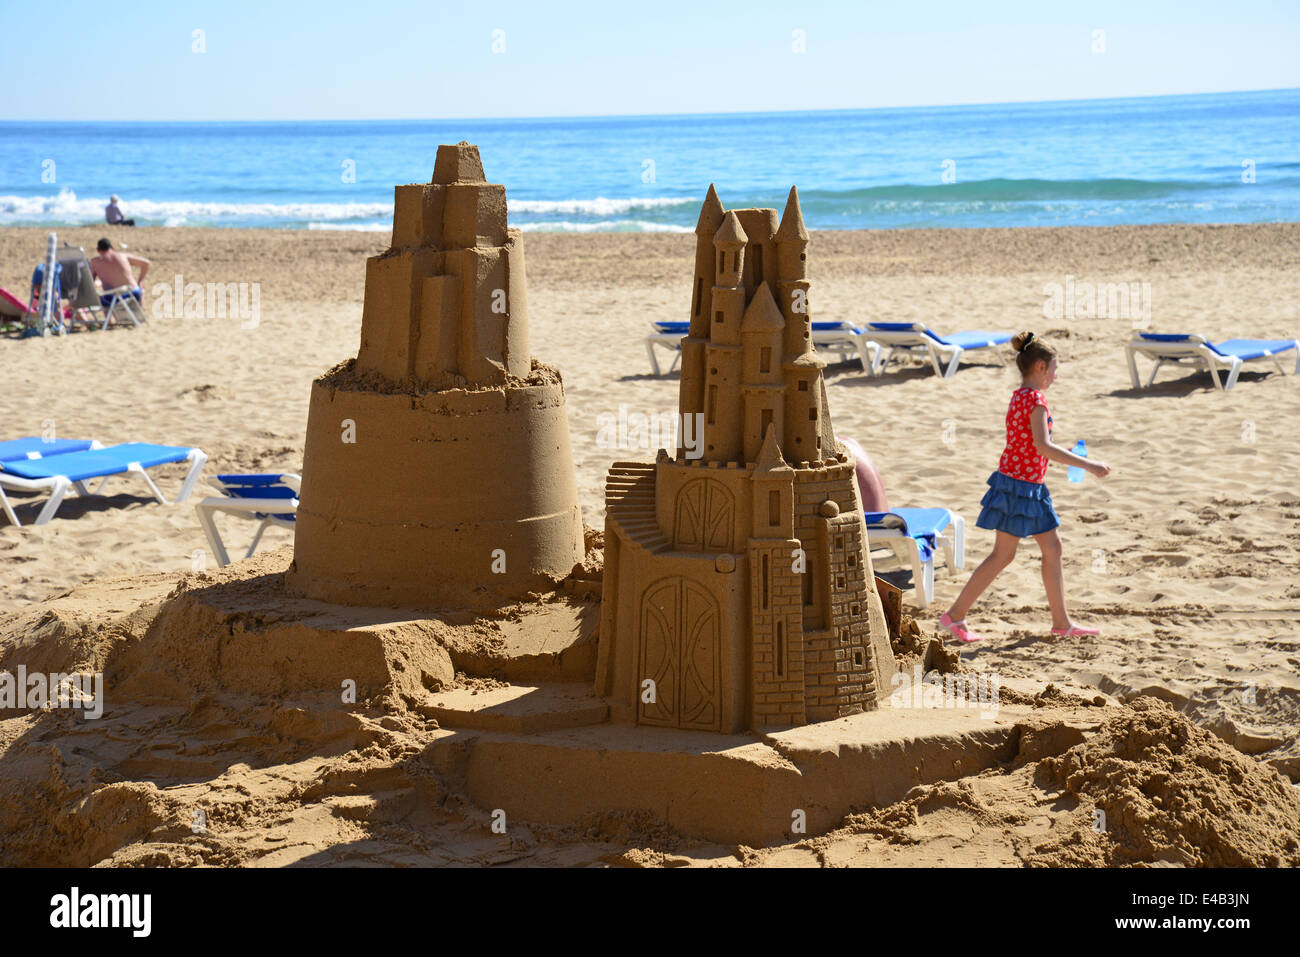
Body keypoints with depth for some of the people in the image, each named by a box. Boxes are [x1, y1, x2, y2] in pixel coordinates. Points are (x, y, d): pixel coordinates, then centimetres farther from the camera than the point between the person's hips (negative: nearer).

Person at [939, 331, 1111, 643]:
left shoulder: (1021, 396, 11)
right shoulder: (1035, 398, -18)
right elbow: (1042, 446, -28)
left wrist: (1064, 453, 19)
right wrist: (1087, 465, -26)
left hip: (1031, 487, 10)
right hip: (1020, 485, -10)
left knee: (1053, 548, 12)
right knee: (1003, 555, -2)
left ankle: (1061, 622, 18)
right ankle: (955, 615, 5)